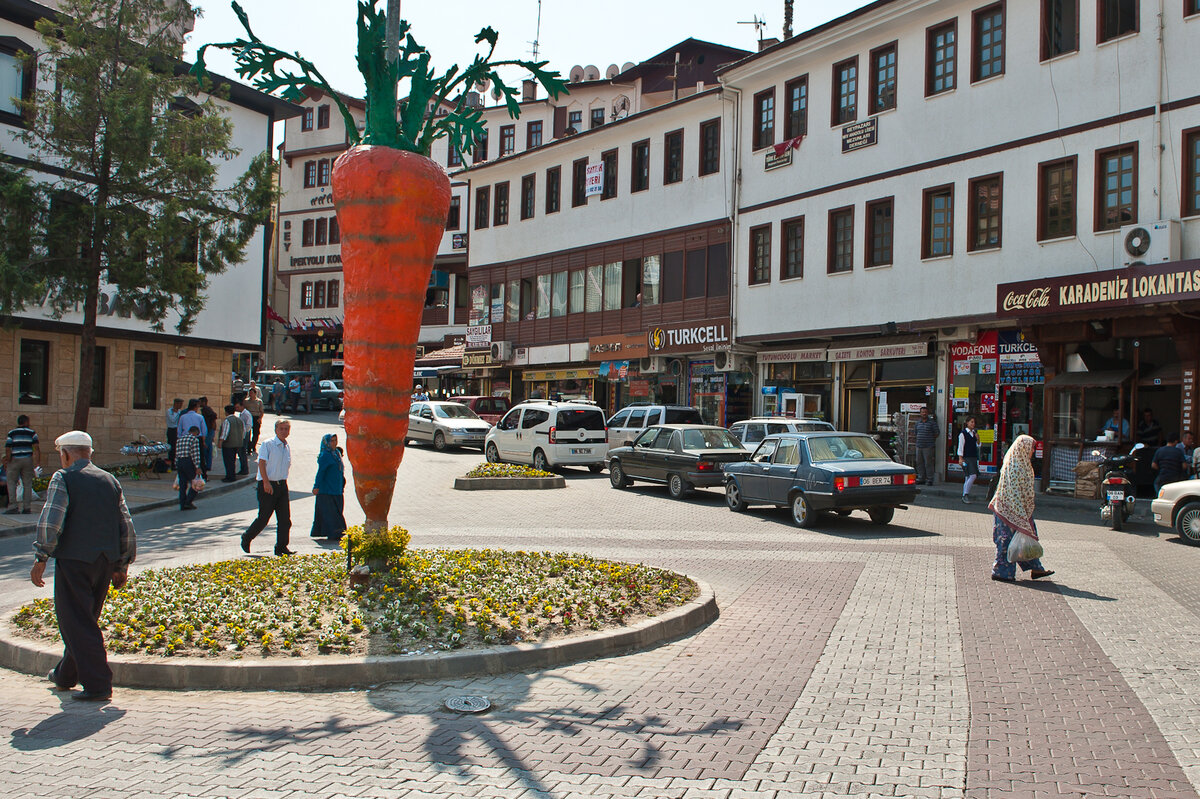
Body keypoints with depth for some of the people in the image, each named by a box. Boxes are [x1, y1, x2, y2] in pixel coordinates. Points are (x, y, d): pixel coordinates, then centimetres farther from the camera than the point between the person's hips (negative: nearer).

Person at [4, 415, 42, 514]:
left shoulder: (11, 433, 1)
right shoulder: (32, 432, 3)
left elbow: (7, 450, -4)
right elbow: (36, 447, -5)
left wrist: (7, 463, 2)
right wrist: (38, 462, -4)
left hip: (14, 460, -1)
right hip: (28, 459, 1)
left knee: (11, 483, 5)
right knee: (27, 484, 6)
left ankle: (14, 506, -4)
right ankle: (27, 507, 4)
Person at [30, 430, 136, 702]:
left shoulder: (63, 478, -3)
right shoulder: (110, 480, 13)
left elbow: (50, 522, -15)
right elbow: (127, 527, 13)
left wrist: (41, 558, -9)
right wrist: (122, 565, 19)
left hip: (74, 559, -6)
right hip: (107, 562, 6)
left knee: (78, 623, -1)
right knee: (86, 619, 20)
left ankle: (98, 684, -5)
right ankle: (66, 675, 35)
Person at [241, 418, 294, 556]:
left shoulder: (287, 447, 13)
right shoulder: (267, 444, -6)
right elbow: (261, 463, -13)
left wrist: (283, 482, 15)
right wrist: (266, 482, -20)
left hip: (282, 484, 6)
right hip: (267, 485, -6)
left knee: (285, 518, 0)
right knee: (263, 517, -2)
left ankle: (281, 547, 6)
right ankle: (246, 538, 21)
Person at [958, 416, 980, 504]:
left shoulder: (974, 433, 13)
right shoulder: (963, 434, -6)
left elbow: (978, 446, 18)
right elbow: (960, 446, -7)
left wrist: (977, 439, 0)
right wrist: (960, 458, -12)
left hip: (974, 457, 7)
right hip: (966, 458, -7)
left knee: (968, 477, 7)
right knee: (972, 476, -16)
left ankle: (965, 496, 11)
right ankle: (965, 494, -9)